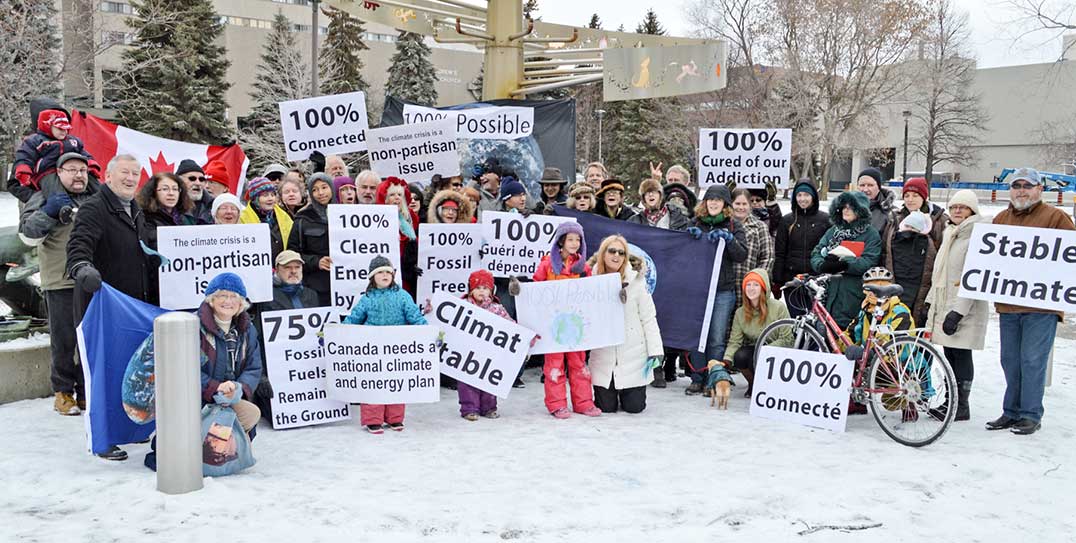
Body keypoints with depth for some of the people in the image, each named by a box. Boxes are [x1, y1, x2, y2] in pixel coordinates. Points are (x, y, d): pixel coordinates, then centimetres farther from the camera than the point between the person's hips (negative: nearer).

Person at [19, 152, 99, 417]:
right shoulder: (46, 198, 4)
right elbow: (28, 235, -5)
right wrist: (48, 212, -17)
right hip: (61, 282, -4)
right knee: (64, 340, -1)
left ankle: (87, 390, 19)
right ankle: (63, 391, 12)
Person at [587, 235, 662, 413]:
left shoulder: (636, 280, -6)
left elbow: (648, 318, -4)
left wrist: (656, 351, -8)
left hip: (633, 354, -1)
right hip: (603, 356, 1)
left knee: (634, 407, 2)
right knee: (606, 407, 2)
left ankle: (626, 391, 35)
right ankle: (608, 391, 35)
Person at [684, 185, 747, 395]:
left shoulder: (734, 226, 6)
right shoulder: (697, 223, 13)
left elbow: (741, 255, -5)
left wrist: (728, 237, -19)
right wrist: (692, 236, -6)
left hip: (723, 291, -2)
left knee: (716, 340, -2)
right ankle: (697, 379, 11)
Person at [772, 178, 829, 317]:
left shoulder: (825, 219, 5)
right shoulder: (787, 221, 9)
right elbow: (779, 254, 8)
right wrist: (776, 282, 3)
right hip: (792, 279, 1)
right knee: (795, 318, 2)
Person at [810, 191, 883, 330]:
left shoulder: (871, 234, 3)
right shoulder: (833, 231, 17)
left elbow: (868, 262, -11)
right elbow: (816, 254, 7)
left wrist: (844, 264, -23)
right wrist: (823, 265, -15)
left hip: (853, 296, -4)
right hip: (830, 292, 4)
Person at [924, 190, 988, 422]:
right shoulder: (949, 235, 18)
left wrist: (958, 311, -21)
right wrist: (930, 302, 19)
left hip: (964, 309, -8)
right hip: (943, 305, 8)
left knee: (961, 355, -4)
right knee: (949, 355, 11)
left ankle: (962, 407, 4)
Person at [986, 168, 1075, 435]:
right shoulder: (1000, 219, 15)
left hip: (1042, 304, -5)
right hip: (1008, 304, 5)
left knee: (1033, 360, -3)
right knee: (1010, 360, 11)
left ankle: (1031, 415, 7)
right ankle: (1012, 412, 21)